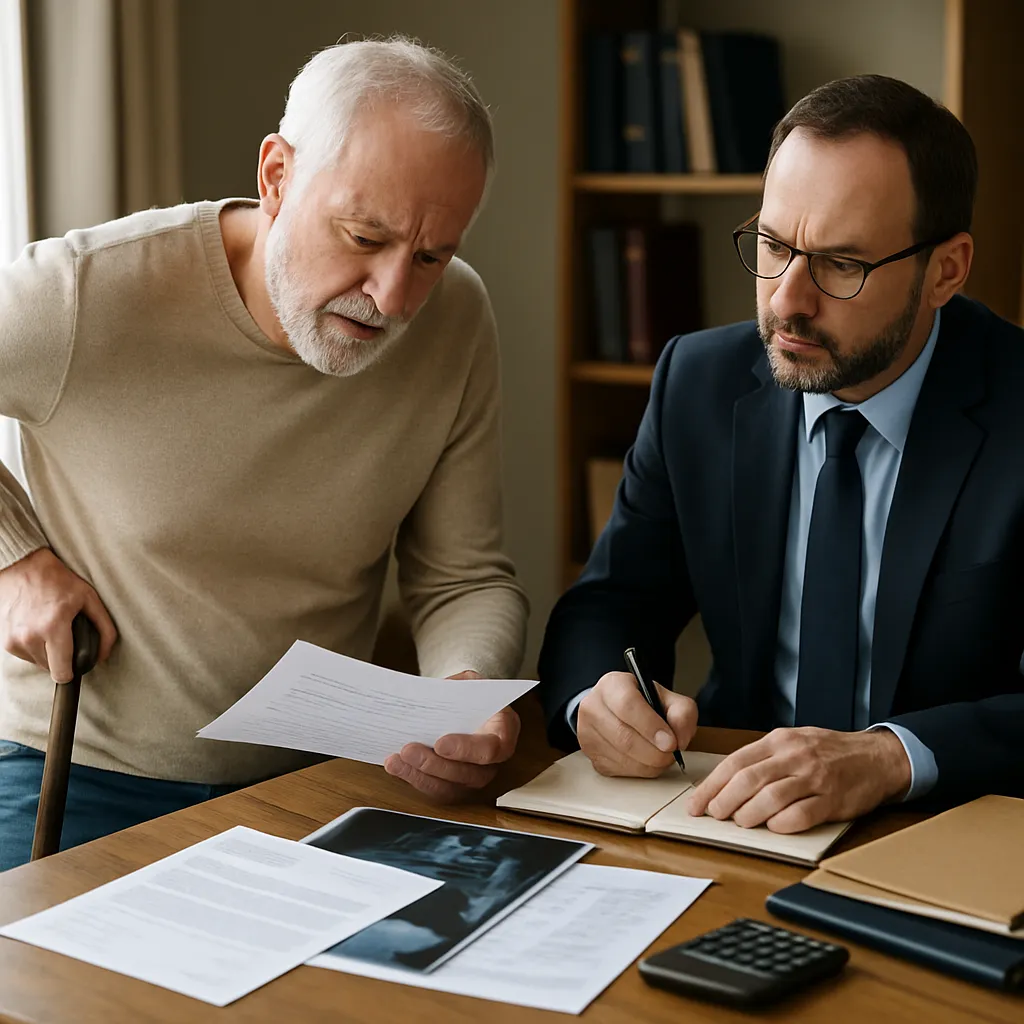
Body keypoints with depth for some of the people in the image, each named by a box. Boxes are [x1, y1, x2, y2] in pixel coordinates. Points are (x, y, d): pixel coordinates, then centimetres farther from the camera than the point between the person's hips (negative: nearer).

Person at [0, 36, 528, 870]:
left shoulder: (454, 321, -8)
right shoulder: (88, 296, -19)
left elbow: (465, 581, -2)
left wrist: (467, 694, -22)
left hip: (313, 773, 3)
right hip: (84, 773, -2)